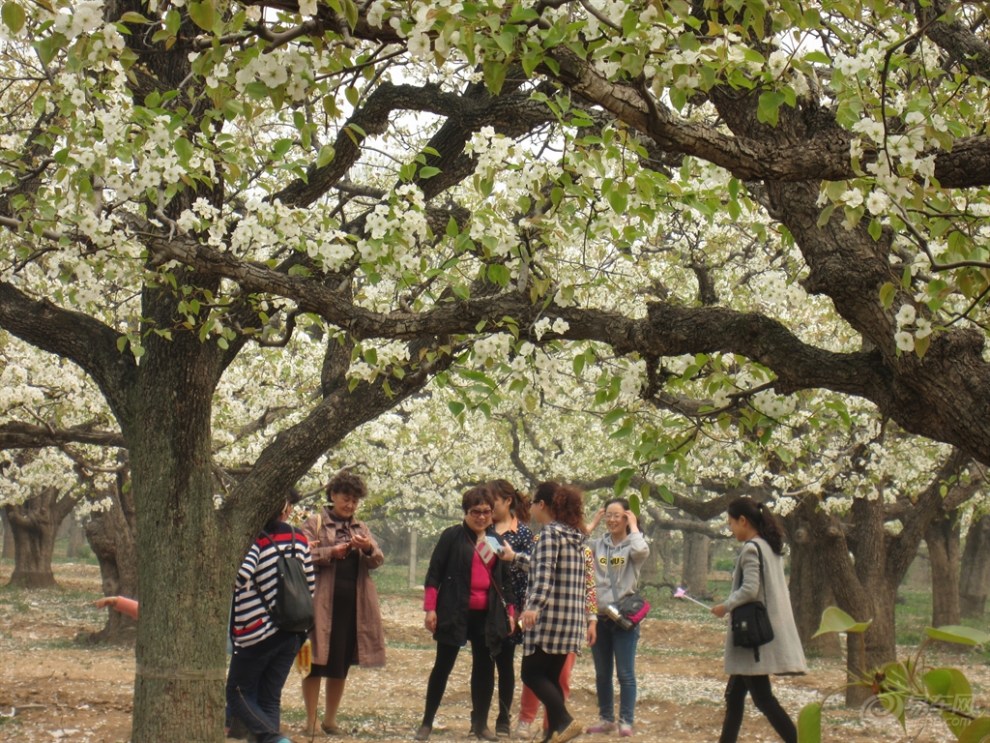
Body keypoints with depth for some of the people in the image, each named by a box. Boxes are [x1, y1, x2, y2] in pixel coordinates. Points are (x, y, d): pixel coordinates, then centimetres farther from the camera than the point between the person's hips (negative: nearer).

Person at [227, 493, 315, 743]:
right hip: (291, 633, 5)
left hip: (256, 632, -5)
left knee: (238, 693, 7)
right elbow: (310, 584, 8)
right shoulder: (299, 538, 4)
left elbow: (241, 574, -28)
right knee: (269, 699, 10)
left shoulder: (255, 539, -11)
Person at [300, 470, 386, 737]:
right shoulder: (314, 523, 3)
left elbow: (377, 561, 10)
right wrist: (331, 552, -20)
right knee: (316, 660, -1)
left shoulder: (361, 527, 18)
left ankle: (330, 718, 19)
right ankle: (311, 719, 6)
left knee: (341, 664, 9)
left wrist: (369, 549, -11)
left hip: (354, 604, 5)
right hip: (321, 602, -4)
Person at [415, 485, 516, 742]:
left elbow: (505, 580, 19)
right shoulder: (452, 536, -2)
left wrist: (509, 611, 14)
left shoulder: (497, 542, 12)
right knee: (443, 666, 2)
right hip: (455, 613, -4)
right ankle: (427, 722, 10)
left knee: (485, 667, 5)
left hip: (487, 615, 4)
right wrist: (430, 608, -10)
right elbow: (434, 573, -4)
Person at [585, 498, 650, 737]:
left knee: (625, 673, -2)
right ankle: (606, 718, 22)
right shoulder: (598, 544, 7)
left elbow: (642, 551, -26)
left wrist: (633, 527, -11)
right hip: (599, 616, 4)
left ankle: (626, 721, 5)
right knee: (602, 673, 12)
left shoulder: (632, 545, -3)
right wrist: (592, 524, 1)